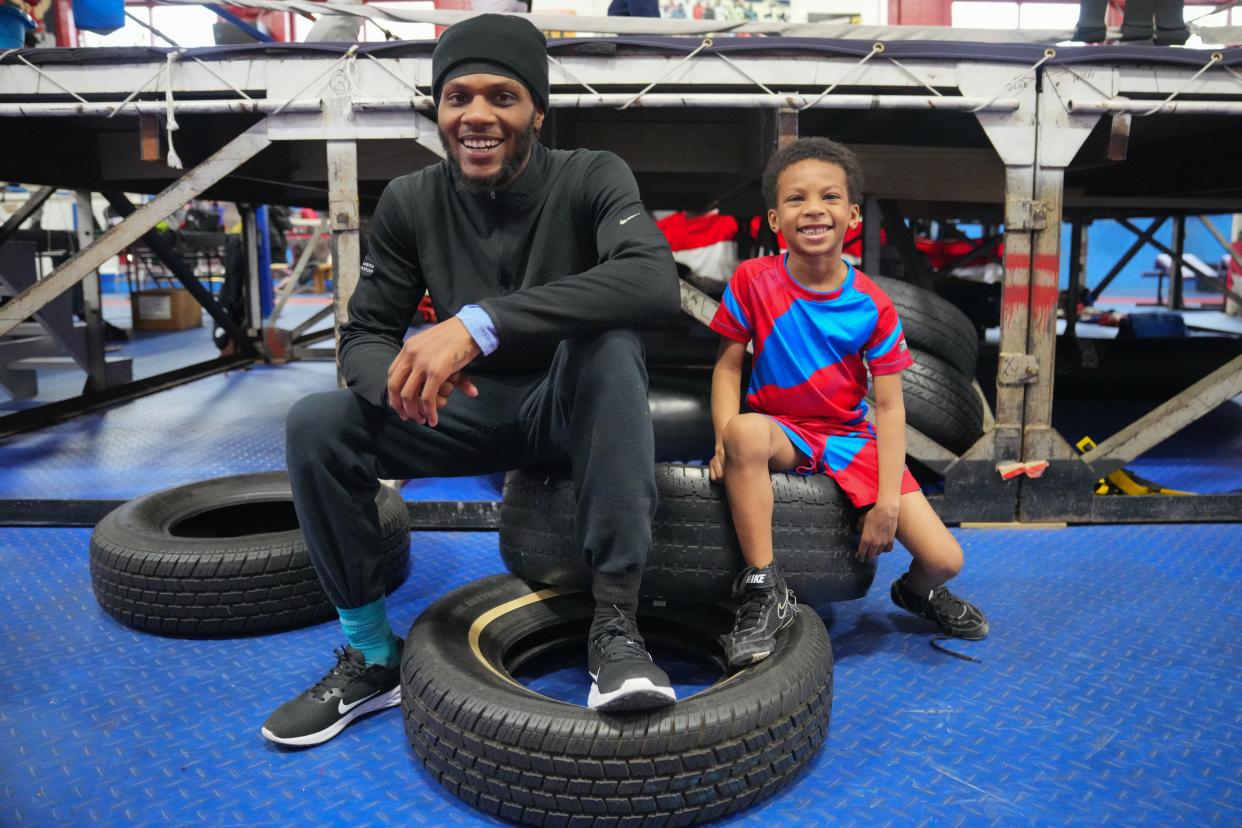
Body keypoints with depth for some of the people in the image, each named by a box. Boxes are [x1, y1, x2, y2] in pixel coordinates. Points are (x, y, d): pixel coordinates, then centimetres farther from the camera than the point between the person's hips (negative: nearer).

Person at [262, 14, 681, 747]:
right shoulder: (411, 202, -5)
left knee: (610, 344, -36)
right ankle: (372, 657, -3)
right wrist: (404, 376, -31)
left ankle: (616, 624, -32)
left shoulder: (590, 178, -15)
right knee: (316, 424, -18)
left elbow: (654, 280, -35)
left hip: (575, 405, -3)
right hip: (475, 408, 3)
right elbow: (366, 334, -4)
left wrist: (480, 322, -44)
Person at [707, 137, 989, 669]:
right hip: (780, 432, -1)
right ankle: (765, 591, -25)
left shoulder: (872, 306, -7)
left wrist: (888, 502, -13)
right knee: (746, 432, -41)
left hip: (853, 439, 2)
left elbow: (889, 406, -6)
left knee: (944, 559, -11)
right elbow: (728, 366, -5)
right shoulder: (753, 280, -8)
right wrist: (726, 440, -23)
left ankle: (917, 591, 31)